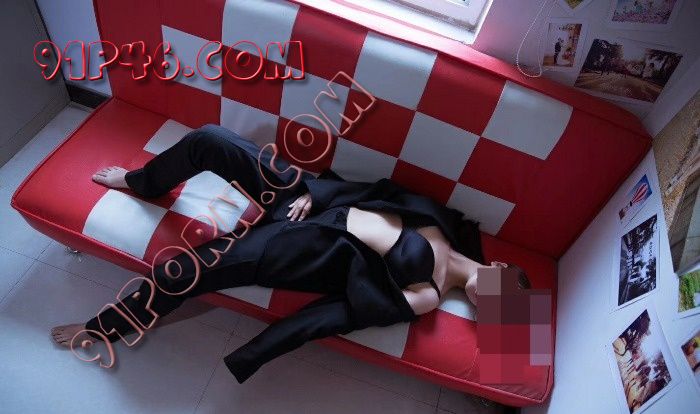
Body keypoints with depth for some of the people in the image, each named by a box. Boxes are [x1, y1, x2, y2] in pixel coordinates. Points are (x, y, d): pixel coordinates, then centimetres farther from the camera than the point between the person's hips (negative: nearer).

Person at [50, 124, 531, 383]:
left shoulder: (427, 295, -7)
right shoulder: (438, 220, 4)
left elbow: (343, 312, -15)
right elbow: (372, 189, 11)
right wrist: (312, 192, -2)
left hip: (310, 251, -5)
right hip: (307, 200, 5)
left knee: (178, 273, -13)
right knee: (208, 138, -9)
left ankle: (105, 329, 20)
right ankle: (142, 182, 24)